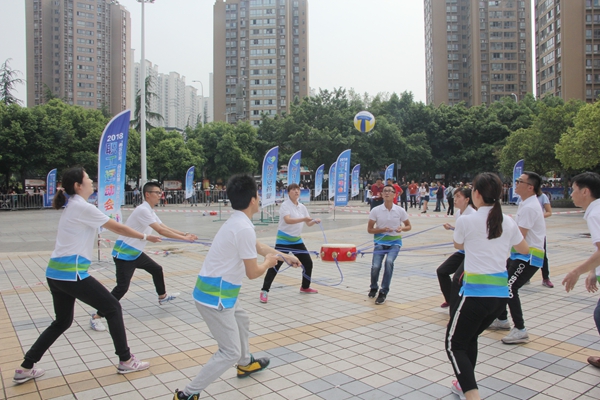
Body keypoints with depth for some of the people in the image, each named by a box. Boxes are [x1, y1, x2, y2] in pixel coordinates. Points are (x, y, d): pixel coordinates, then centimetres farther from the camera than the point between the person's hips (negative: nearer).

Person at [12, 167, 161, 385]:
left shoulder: (72, 206, 15)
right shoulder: (82, 207, -13)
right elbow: (118, 228, -9)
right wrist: (145, 237, 0)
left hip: (56, 273, 10)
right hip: (71, 274, -9)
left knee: (62, 321, 21)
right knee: (113, 308, 1)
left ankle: (25, 368, 27)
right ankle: (126, 361, 9)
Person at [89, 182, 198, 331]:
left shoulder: (150, 211, 9)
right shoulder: (143, 210, -22)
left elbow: (165, 227, 10)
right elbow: (161, 231, -26)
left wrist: (184, 233, 0)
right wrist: (183, 238, -23)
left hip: (136, 252, 10)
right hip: (124, 253, -10)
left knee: (157, 269, 21)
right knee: (122, 287, -14)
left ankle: (162, 297, 43)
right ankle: (97, 316, -3)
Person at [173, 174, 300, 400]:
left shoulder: (236, 222, 8)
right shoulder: (244, 228, -23)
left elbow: (257, 246, 25)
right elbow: (253, 273, -17)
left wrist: (285, 256, 32)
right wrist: (269, 262, 4)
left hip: (220, 290, 10)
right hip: (215, 296, -10)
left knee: (242, 322, 31)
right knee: (230, 352, -4)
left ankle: (245, 364, 54)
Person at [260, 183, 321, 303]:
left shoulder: (302, 207, 6)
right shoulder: (285, 205, -13)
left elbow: (308, 223, 10)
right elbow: (288, 220, -30)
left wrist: (315, 221, -12)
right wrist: (303, 219, -40)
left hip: (297, 240, 7)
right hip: (283, 240, -6)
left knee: (308, 263, 8)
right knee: (275, 265, -10)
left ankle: (305, 287, 29)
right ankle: (264, 291, -2)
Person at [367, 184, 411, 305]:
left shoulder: (400, 211, -4)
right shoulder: (375, 210, -6)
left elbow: (408, 226, 8)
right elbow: (369, 229, -1)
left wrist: (402, 228, -15)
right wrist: (382, 230, -18)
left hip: (395, 242, 0)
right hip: (380, 241, 0)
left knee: (389, 262, -27)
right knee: (375, 266, -16)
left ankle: (383, 293, -11)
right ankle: (374, 288, 19)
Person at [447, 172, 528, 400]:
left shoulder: (466, 221, -10)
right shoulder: (508, 222, 4)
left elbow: (458, 246, 11)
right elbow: (524, 249, 24)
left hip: (476, 291, -6)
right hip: (501, 291, 6)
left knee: (455, 345, 6)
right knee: (470, 338, 26)